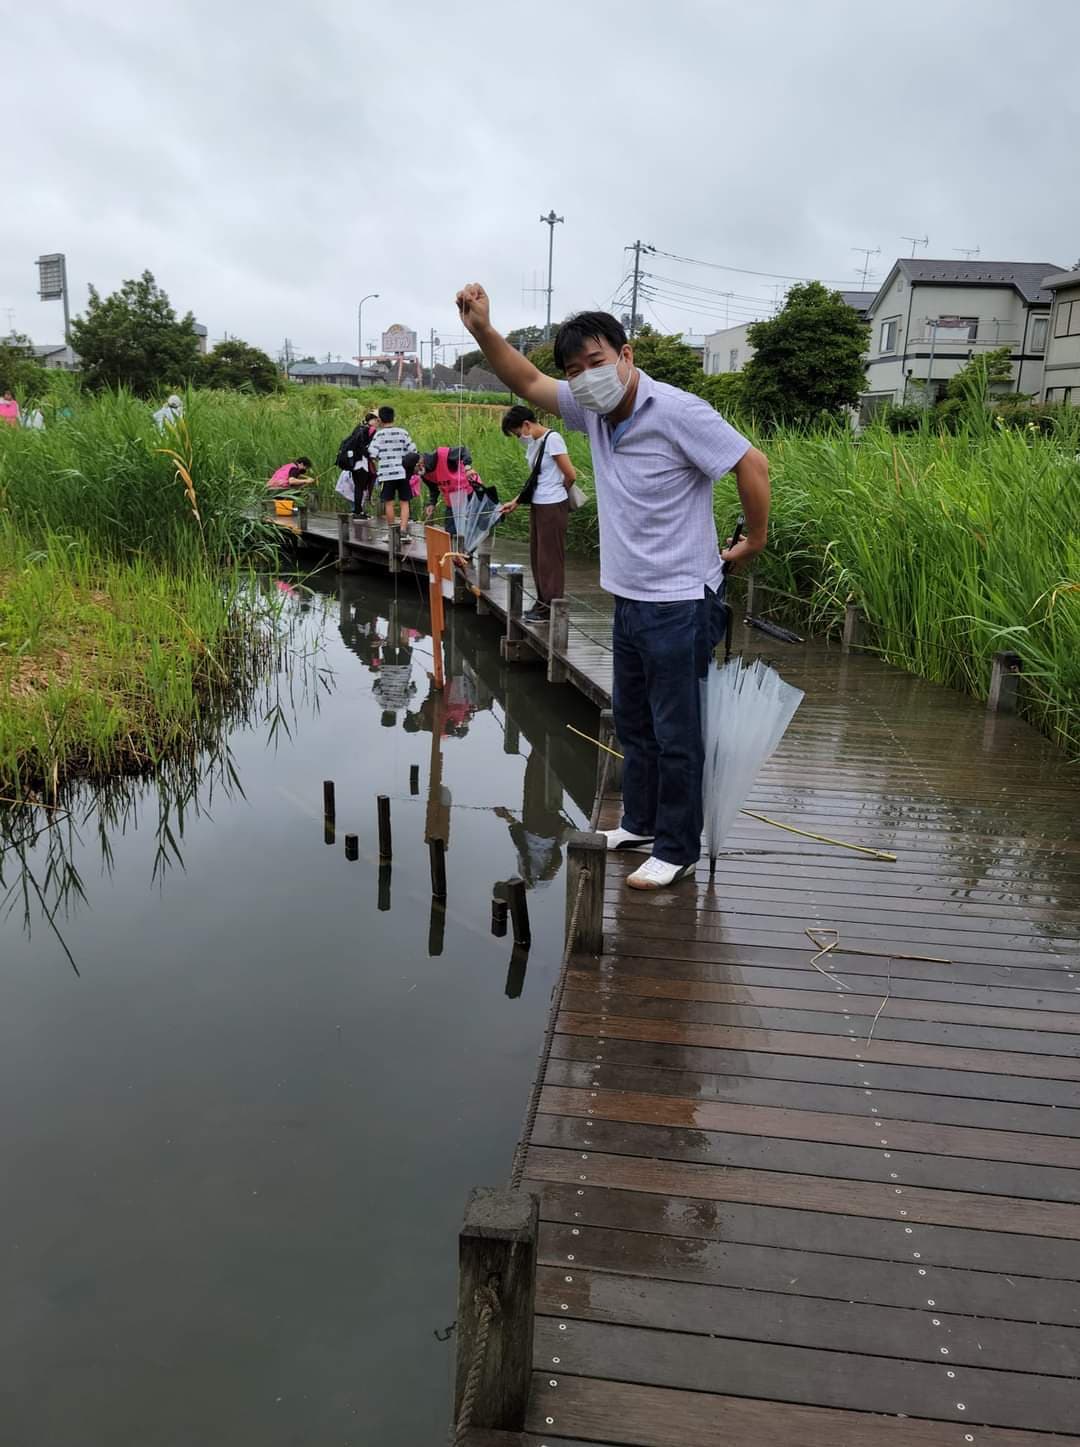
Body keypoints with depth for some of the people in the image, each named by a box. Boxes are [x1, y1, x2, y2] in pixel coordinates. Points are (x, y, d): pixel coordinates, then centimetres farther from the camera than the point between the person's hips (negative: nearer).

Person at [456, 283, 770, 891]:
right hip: (629, 601, 9)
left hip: (679, 606, -8)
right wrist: (484, 329, 2)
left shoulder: (678, 411, -18)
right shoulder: (594, 410, 5)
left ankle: (678, 851, 15)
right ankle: (642, 824, 36)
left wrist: (756, 541, -6)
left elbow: (752, 463, -15)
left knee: (676, 735, 1)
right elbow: (529, 383, 15)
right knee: (633, 723, 20)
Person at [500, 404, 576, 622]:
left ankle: (550, 607, 6)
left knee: (550, 557, -2)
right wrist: (516, 502, 13)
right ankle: (542, 603, 21)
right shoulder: (533, 443, 12)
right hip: (538, 506, 9)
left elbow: (571, 476, -14)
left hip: (552, 507, -9)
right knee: (537, 556, 13)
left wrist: (558, 494, 3)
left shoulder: (552, 439, -13)